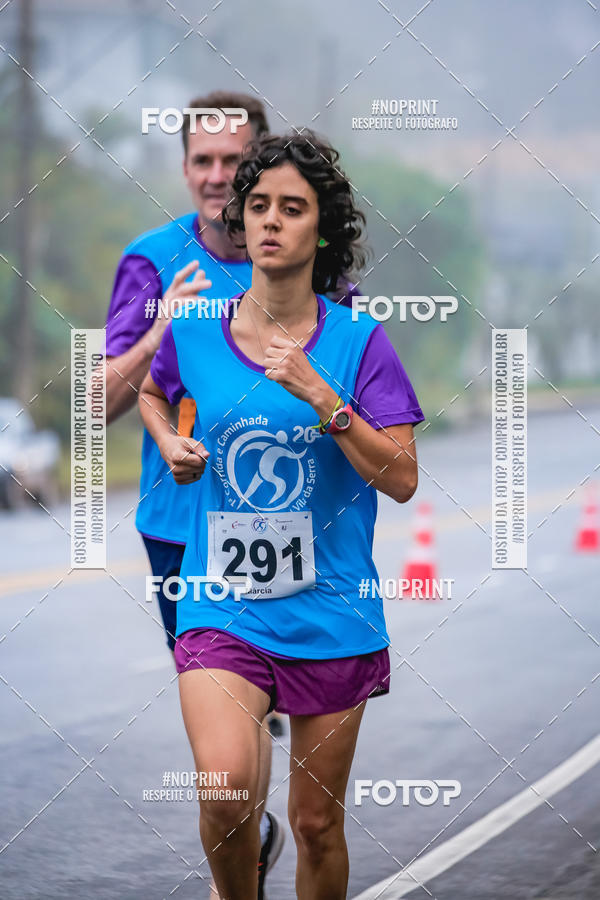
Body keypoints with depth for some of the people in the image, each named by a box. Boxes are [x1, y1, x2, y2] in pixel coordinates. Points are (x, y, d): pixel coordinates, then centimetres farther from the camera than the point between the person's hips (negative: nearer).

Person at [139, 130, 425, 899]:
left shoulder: (357, 342, -3)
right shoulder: (194, 331, 2)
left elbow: (402, 478, -9)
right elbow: (149, 391, 26)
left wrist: (319, 395, -18)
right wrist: (171, 447, 6)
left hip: (331, 613, 0)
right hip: (221, 606, 0)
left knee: (317, 822, 7)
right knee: (225, 787, -22)